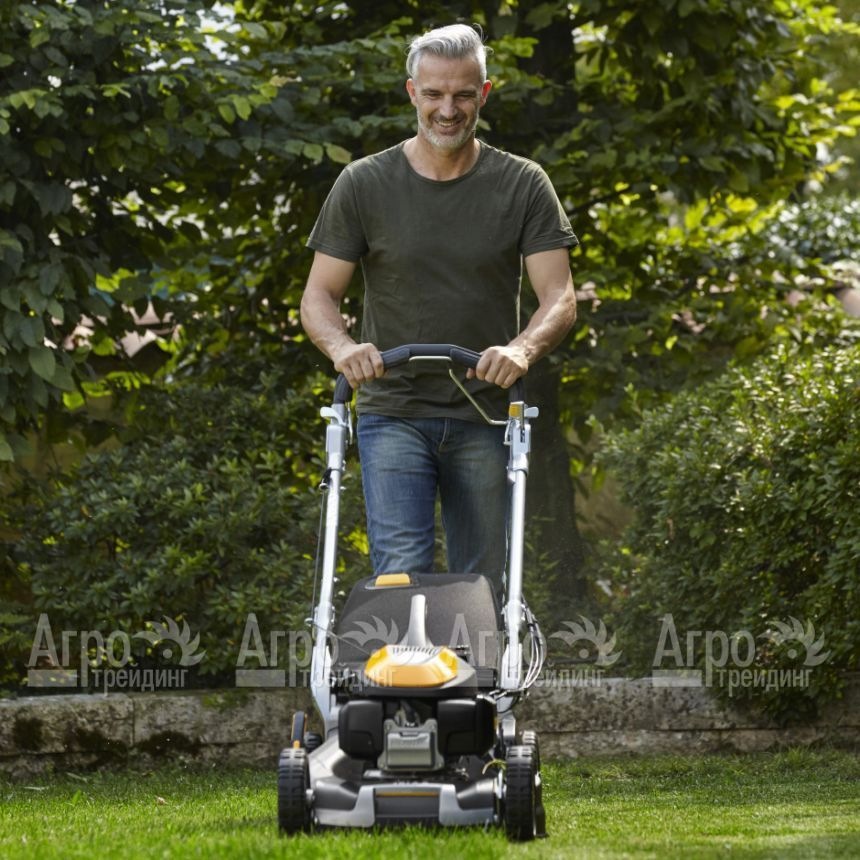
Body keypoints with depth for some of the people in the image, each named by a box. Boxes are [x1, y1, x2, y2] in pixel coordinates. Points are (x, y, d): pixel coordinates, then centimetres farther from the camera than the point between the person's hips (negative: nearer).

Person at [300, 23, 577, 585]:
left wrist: (523, 349, -25)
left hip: (484, 417, 1)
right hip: (393, 413, -1)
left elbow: (560, 297, -3)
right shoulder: (364, 185, 3)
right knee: (401, 572, -15)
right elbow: (320, 296, 3)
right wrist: (343, 347, -20)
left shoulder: (523, 186, 4)